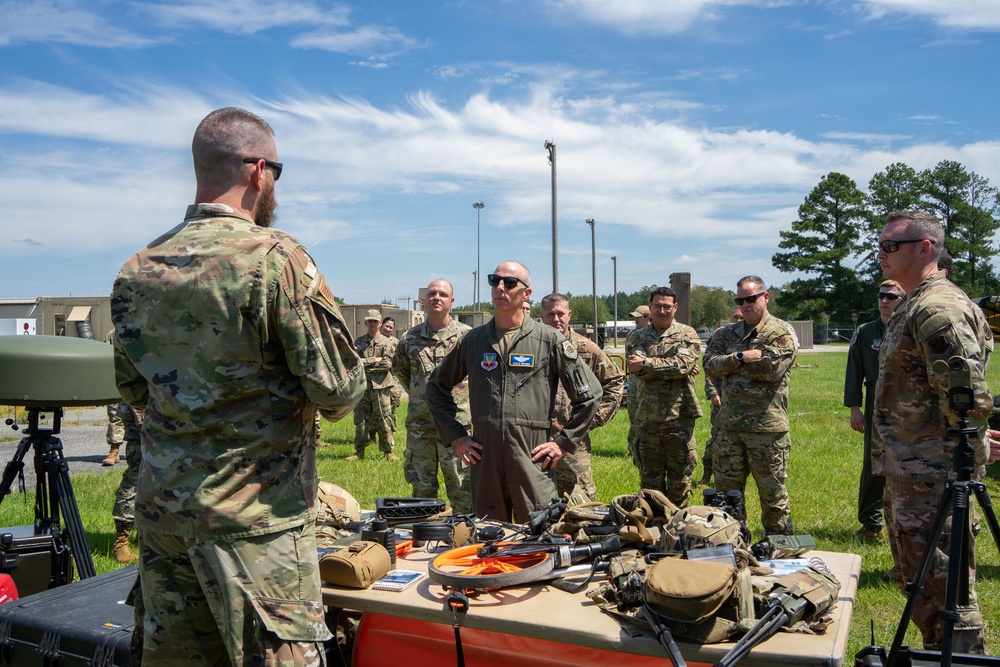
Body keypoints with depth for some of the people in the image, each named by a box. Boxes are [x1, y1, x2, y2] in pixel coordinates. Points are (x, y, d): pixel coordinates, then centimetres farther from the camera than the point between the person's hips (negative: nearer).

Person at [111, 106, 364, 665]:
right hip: (256, 516, -7)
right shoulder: (277, 258, -15)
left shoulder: (137, 269, 6)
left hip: (161, 506, 7)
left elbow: (132, 388, 15)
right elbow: (338, 389, -15)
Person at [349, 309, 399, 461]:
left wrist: (365, 363, -8)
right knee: (360, 420, 6)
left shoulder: (387, 342, 4)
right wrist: (375, 360, -9)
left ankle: (388, 451, 10)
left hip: (381, 386, -2)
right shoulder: (358, 342, 11)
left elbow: (388, 363, -9)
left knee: (384, 420, 1)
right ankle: (359, 451, 15)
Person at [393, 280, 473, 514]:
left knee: (461, 487, 2)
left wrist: (466, 395, 7)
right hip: (419, 424, 3)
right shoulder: (410, 338, 6)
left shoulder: (467, 335, -2)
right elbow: (399, 369, 23)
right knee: (422, 488, 13)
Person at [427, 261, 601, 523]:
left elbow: (589, 394, 3)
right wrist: (455, 436, 10)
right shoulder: (473, 340, 9)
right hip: (484, 459, 3)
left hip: (532, 460, -3)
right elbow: (437, 388, 20)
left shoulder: (549, 340, 0)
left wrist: (563, 442, -1)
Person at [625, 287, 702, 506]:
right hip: (647, 417, 2)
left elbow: (683, 363, -15)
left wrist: (646, 363, -13)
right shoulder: (636, 337, 9)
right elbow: (636, 369, -9)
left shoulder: (687, 334, 4)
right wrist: (670, 367, -13)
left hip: (679, 416, -2)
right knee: (649, 480, 10)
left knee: (680, 480, 6)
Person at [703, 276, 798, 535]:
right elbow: (710, 365, -2)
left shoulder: (782, 332, -2)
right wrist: (741, 357, -16)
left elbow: (772, 369, -17)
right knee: (726, 491, 12)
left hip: (767, 426, -5)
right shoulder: (725, 333, 13)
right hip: (729, 425, 5)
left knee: (772, 492, 5)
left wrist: (733, 361, -7)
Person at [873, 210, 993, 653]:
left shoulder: (939, 309, -19)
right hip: (907, 473, 11)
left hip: (933, 479, -11)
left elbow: (968, 396, -24)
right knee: (917, 581, 22)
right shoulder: (912, 307, 15)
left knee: (940, 590, -3)